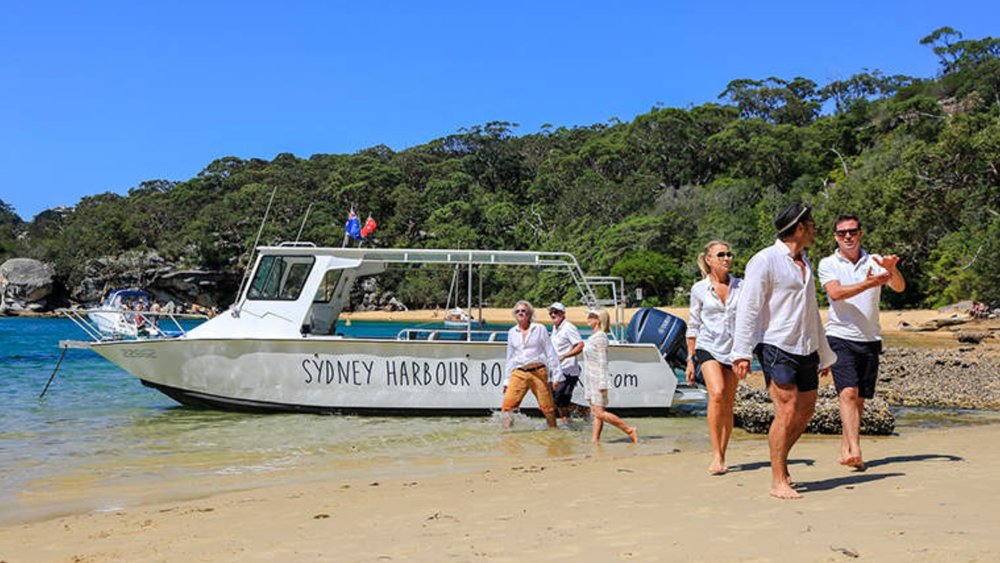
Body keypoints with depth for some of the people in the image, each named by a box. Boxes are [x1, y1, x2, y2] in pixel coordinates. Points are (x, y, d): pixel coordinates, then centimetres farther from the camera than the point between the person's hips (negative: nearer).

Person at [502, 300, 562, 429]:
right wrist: (507, 380, 17)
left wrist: (556, 375, 0)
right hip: (519, 373, 2)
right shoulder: (512, 332, 14)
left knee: (547, 407, 0)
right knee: (507, 406, -13)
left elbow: (550, 353, 6)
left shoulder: (540, 329, 6)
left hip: (538, 372, -2)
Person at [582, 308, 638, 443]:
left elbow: (603, 361, -18)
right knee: (595, 412, 6)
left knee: (600, 413, -12)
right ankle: (595, 440, 6)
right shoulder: (593, 336, 15)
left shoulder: (600, 337, -14)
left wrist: (602, 383, -22)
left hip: (598, 379, -10)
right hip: (590, 379, 10)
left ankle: (630, 430, -7)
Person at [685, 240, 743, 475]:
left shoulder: (740, 286, 6)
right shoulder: (699, 289, 3)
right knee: (717, 394, -23)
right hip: (708, 347, -2)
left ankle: (722, 456, 17)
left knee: (728, 406, 3)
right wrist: (690, 359, 7)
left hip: (733, 349, 2)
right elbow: (693, 326, 9)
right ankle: (716, 456, -20)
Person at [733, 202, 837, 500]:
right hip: (776, 346, -8)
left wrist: (825, 354, 28)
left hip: (806, 349, 8)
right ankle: (778, 482, -7)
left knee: (805, 412, 10)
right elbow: (748, 308, -12)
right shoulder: (765, 261, -7)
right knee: (787, 412, -13)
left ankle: (780, 461, 29)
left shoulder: (805, 263, 19)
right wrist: (742, 352, -20)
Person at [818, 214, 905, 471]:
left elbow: (900, 287, -5)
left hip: (870, 339, 3)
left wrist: (892, 269, -26)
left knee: (860, 399, 7)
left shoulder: (874, 261, 8)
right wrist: (868, 284, -28)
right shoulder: (828, 264, 2)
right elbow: (836, 292, -15)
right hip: (840, 337, -3)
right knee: (848, 392, -18)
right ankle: (854, 451, -25)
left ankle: (845, 450, 18)